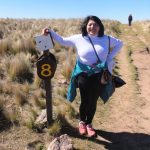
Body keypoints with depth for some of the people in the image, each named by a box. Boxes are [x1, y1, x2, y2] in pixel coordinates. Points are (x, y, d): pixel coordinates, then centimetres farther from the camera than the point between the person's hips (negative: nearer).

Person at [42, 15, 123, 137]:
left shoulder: (106, 39, 1)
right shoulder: (78, 38, -3)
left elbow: (119, 43, 16)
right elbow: (62, 40, 6)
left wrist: (109, 58, 4)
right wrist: (50, 32, -8)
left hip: (99, 75, 2)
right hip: (83, 74, -2)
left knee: (93, 101, 9)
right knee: (86, 101, -4)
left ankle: (89, 124, 33)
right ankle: (82, 122, 27)